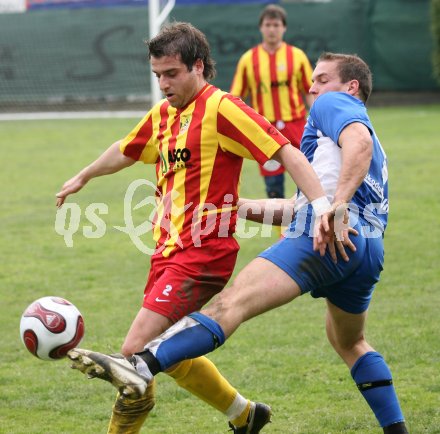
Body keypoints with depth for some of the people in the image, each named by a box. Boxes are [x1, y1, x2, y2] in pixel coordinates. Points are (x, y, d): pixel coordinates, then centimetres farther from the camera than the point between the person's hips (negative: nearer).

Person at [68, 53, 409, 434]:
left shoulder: (332, 104, 11)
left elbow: (359, 141, -14)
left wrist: (339, 204, -26)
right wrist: (243, 206, 37)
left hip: (329, 236, -9)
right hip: (370, 252, 9)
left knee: (231, 304, -24)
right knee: (350, 343, 34)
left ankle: (140, 367, -41)